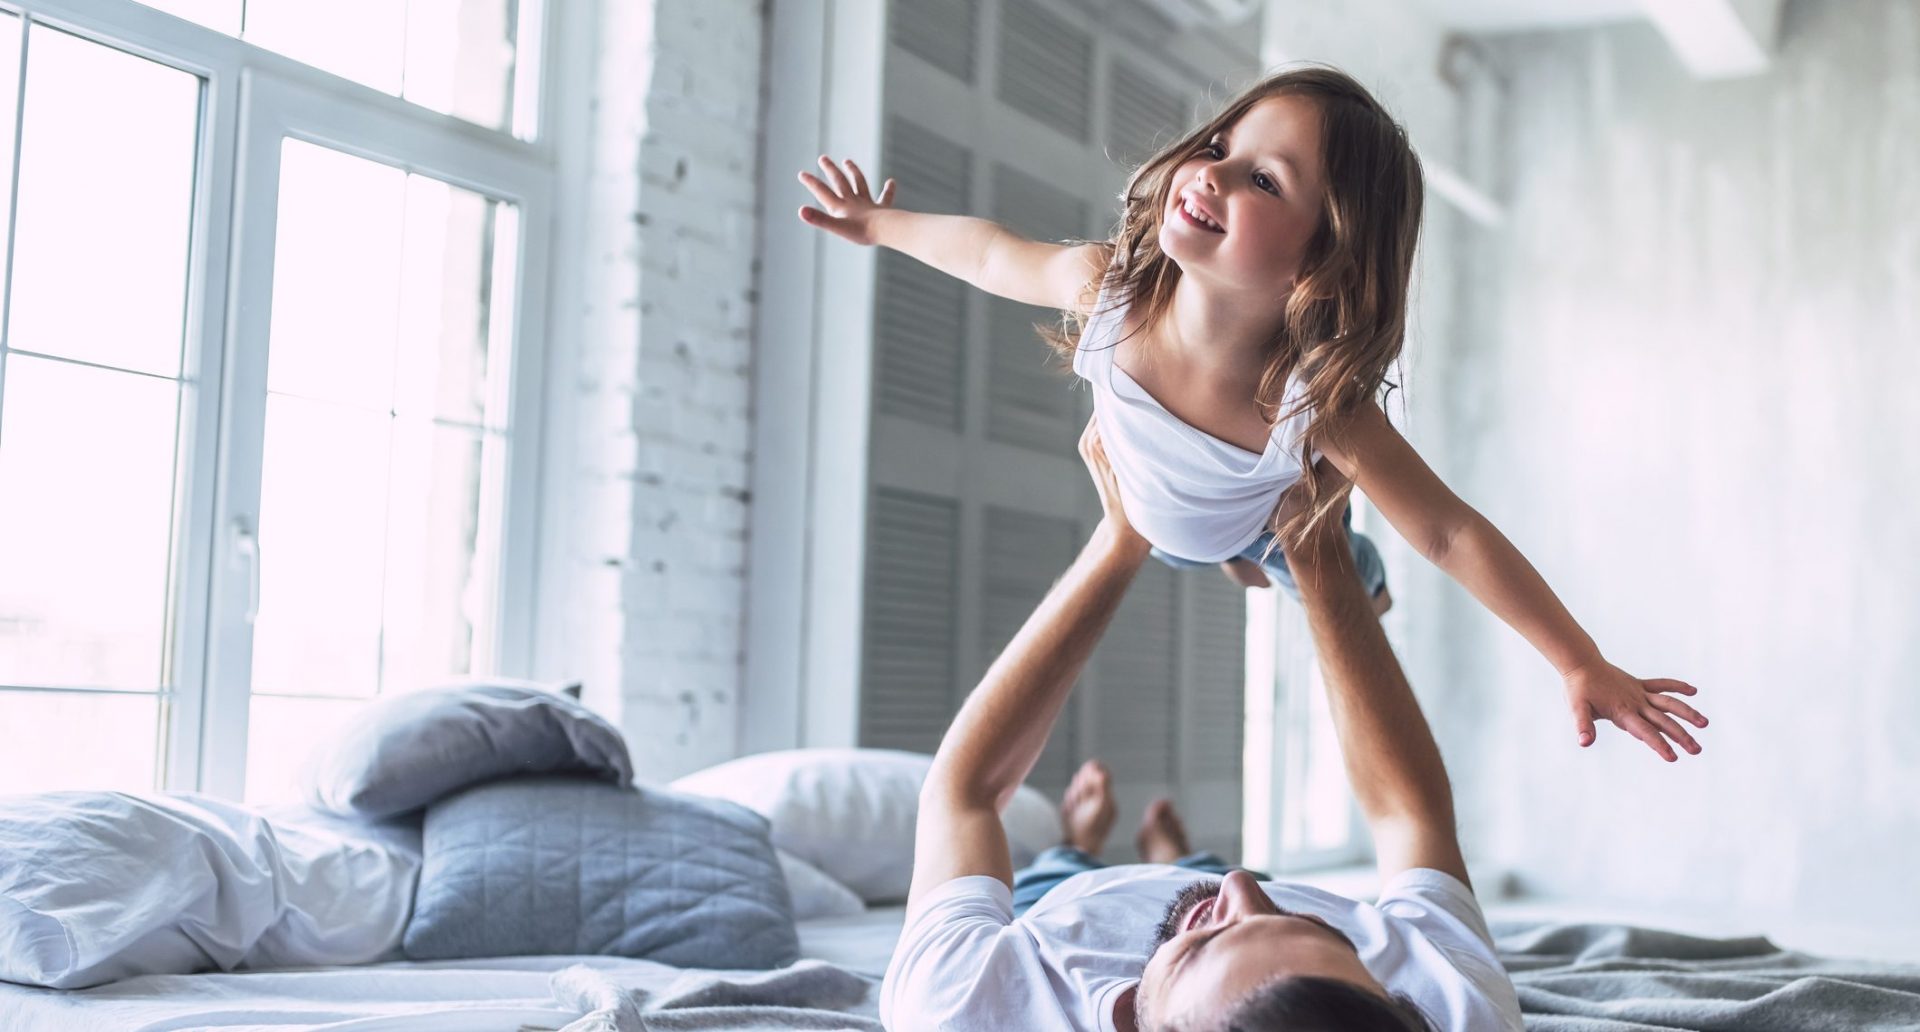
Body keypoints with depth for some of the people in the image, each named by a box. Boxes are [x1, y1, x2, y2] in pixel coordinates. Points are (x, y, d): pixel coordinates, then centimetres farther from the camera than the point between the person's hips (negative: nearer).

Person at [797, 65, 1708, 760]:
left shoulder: (1318, 406, -47)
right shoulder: (1108, 285, -41)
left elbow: (1452, 536, -39)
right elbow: (993, 255, -19)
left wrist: (1585, 667, -36)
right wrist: (882, 225, -2)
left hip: (1270, 514, -2)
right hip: (1149, 517, 2)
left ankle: (1350, 581, 62)